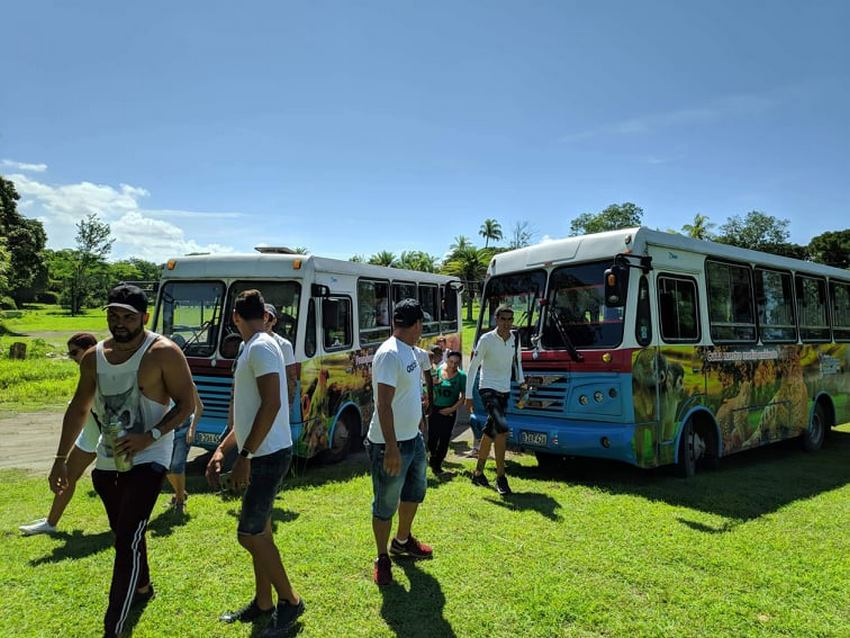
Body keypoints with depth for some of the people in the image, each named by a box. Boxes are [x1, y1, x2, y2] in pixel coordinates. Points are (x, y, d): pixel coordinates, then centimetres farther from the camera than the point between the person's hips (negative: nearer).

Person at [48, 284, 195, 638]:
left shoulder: (163, 353, -15)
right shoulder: (94, 357, 3)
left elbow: (185, 403, -13)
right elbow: (78, 409, 12)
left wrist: (150, 436, -25)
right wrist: (61, 459, 10)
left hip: (147, 459, -7)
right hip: (107, 460, 7)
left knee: (129, 540, -12)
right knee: (124, 533, 22)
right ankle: (142, 587, 47)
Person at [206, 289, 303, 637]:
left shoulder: (261, 348, -15)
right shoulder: (254, 349, 15)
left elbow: (272, 404, -25)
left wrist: (244, 456, -23)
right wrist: (221, 449, 16)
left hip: (268, 455, -10)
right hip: (261, 454, 10)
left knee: (249, 534, -2)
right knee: (259, 531, 16)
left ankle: (290, 600, 13)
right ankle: (262, 603, 30)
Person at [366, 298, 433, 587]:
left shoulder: (410, 352, 8)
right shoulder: (389, 354, -23)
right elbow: (383, 405, -27)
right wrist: (391, 448, -28)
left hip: (413, 438, 10)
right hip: (390, 445, -10)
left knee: (415, 492, 25)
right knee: (386, 506, 6)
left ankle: (402, 541, 45)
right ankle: (382, 558, 24)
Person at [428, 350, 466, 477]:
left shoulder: (461, 376, -5)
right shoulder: (438, 370, 0)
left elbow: (463, 396, -4)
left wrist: (453, 408, -13)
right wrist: (433, 383, -12)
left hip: (449, 412, -1)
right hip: (435, 409, 2)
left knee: (444, 439, 1)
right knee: (432, 438, 3)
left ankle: (437, 465, 18)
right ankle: (433, 457, 34)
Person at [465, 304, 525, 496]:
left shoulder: (515, 338, 4)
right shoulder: (486, 339, -13)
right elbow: (472, 367, -9)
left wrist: (521, 381, 10)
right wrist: (468, 396, -11)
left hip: (505, 391, 6)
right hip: (488, 389, -6)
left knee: (490, 433, 13)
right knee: (502, 429, -22)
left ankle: (478, 472, 27)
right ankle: (500, 477, -13)